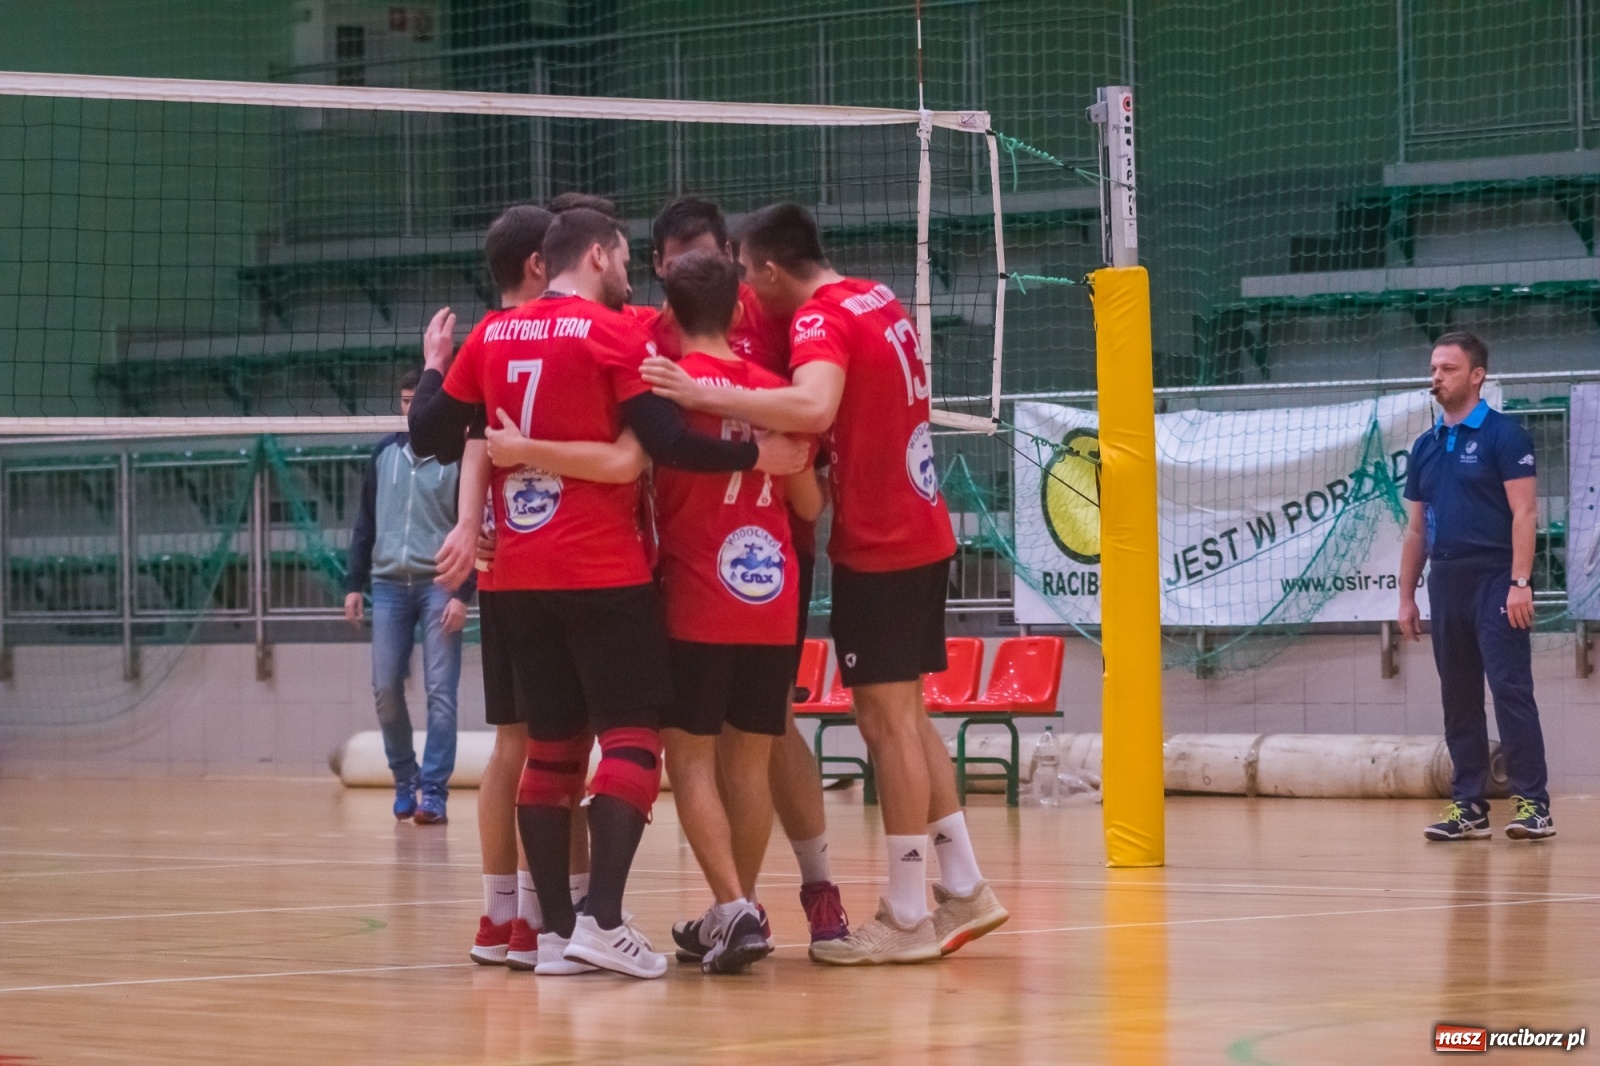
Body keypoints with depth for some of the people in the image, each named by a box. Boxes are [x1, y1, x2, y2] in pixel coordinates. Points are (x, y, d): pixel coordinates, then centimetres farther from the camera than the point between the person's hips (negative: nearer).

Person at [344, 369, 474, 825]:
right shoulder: (384, 453, 11)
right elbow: (366, 523, 15)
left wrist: (463, 594, -12)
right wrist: (354, 584, 9)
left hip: (439, 586, -4)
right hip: (389, 584, 4)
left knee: (440, 691, -8)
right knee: (385, 690, 1)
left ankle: (434, 792, -7)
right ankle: (405, 780, 17)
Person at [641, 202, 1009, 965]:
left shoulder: (820, 318, -16)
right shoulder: (879, 302, 12)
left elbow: (814, 407, -36)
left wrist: (705, 396, -36)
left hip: (878, 545, -9)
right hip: (920, 533, 9)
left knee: (886, 718, -5)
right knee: (904, 715, 16)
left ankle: (908, 917, -3)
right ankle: (964, 889, 19)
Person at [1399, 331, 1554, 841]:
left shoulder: (1503, 435, -4)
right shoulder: (1425, 447, 15)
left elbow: (1523, 513, -10)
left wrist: (1520, 583, -18)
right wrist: (1406, 596, 15)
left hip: (1495, 583, -6)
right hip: (1446, 585, 6)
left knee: (1511, 690, -11)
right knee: (1458, 700, 6)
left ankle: (1533, 803, -11)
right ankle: (1468, 806, 10)